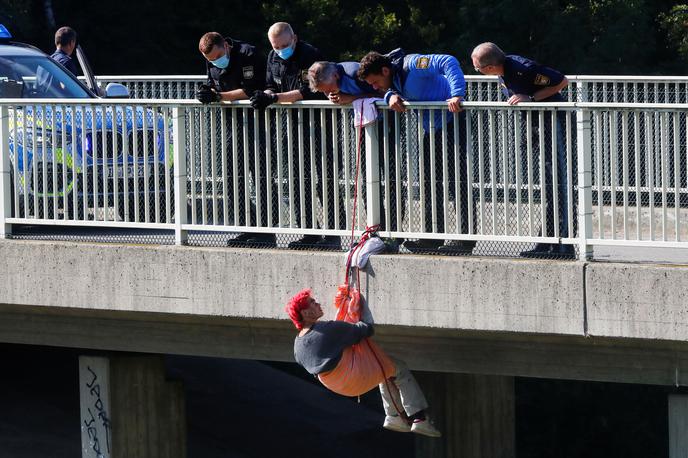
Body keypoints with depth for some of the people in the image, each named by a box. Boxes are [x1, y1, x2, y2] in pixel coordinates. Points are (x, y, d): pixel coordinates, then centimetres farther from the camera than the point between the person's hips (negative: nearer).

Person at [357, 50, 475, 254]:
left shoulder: (412, 65, -23)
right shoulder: (392, 79, 4)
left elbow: (448, 62, -30)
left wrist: (457, 95, -40)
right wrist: (391, 96, -13)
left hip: (453, 120, -10)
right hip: (433, 128, 10)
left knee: (457, 180, -9)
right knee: (431, 181, 11)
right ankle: (432, 237, 16)